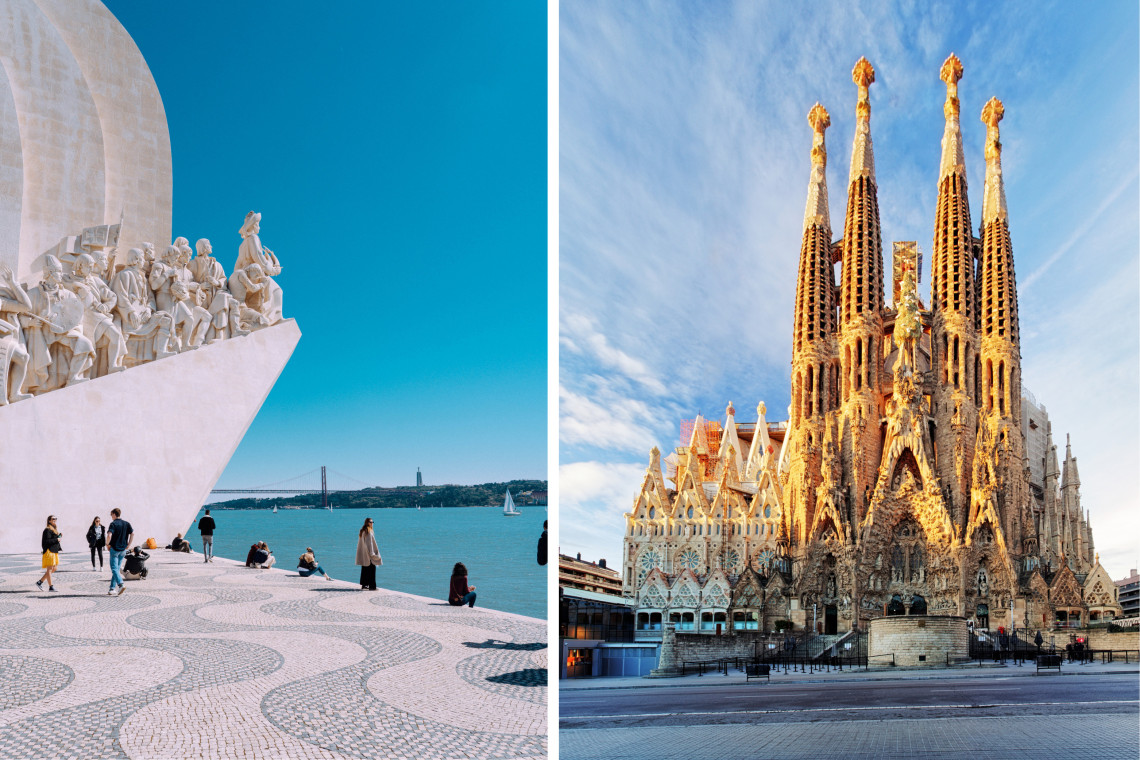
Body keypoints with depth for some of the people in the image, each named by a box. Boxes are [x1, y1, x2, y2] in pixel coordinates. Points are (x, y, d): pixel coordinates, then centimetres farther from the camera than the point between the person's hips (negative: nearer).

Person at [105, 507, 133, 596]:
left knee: (114, 569, -4)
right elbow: (132, 533, 1)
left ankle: (121, 584, -24)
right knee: (117, 568, 12)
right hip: (123, 549, 6)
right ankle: (112, 588, 14)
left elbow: (109, 535, -22)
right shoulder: (126, 523, 6)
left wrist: (107, 544, -7)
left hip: (114, 549, -6)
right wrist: (129, 544, 6)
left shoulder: (113, 524, -10)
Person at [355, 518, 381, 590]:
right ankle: (371, 586, -6)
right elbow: (369, 543, -19)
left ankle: (364, 585, 18)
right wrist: (372, 553, -18)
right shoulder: (369, 532, -15)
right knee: (371, 569, -5)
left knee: (365, 569, 14)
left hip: (363, 555, 9)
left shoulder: (362, 531, 11)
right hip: (368, 554, -9)